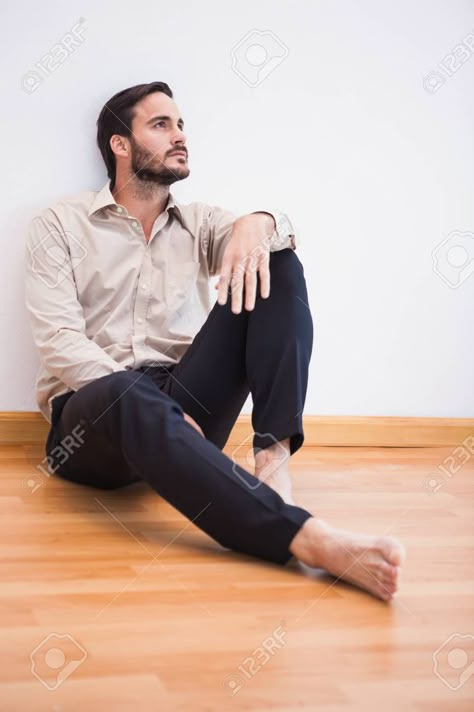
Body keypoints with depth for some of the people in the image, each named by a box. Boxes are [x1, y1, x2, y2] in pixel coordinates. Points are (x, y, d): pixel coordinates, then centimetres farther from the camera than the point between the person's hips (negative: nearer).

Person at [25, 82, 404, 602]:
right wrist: (153, 402, -21)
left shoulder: (198, 222, 18)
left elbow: (279, 233, -2)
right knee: (130, 394, -41)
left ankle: (272, 451, -29)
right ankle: (306, 538, -49)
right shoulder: (59, 225, 7)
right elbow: (59, 342, -7)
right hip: (94, 413, -3)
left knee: (277, 266, -11)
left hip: (183, 405, 4)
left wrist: (257, 223, -28)